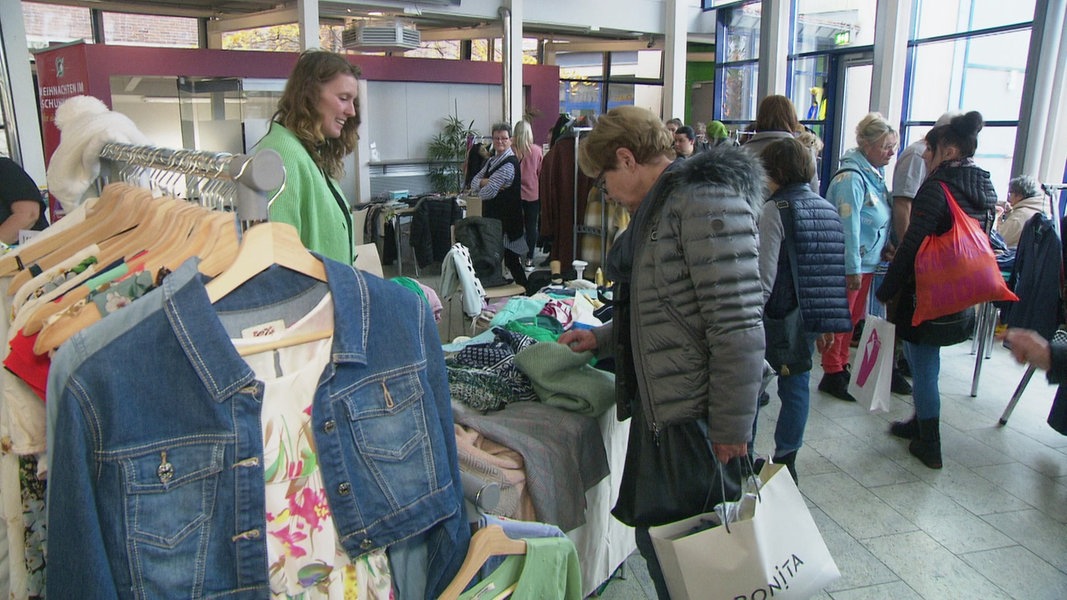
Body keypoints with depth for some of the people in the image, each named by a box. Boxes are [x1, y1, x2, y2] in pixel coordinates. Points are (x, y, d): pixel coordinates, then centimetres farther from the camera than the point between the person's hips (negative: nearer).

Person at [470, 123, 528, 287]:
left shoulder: (509, 164, -14)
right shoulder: (492, 161, 15)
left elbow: (488, 192, -20)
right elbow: (474, 182, 6)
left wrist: (482, 186, 3)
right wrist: (486, 182, -15)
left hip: (505, 219, -9)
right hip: (493, 216, 9)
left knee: (510, 260, -3)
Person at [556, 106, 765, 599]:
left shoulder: (707, 201, -18)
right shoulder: (660, 206, 14)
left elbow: (738, 327, -23)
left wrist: (732, 429, -20)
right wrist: (602, 339, 24)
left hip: (695, 415, -9)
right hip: (657, 408, 9)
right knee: (655, 540, 19)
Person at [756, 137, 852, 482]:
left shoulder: (775, 210, -12)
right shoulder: (828, 210, 8)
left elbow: (765, 276, -17)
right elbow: (835, 271, 12)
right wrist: (827, 325, 19)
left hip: (778, 316, -6)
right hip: (812, 316, 6)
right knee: (797, 384, 15)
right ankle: (786, 460, 24)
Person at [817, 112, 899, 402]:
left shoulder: (875, 174, 9)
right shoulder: (851, 177, -20)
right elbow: (848, 226, -23)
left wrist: (886, 248, 17)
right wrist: (852, 268, -23)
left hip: (866, 262, 9)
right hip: (849, 264, -9)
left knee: (853, 317, 18)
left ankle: (841, 367, 31)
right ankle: (832, 375, 13)